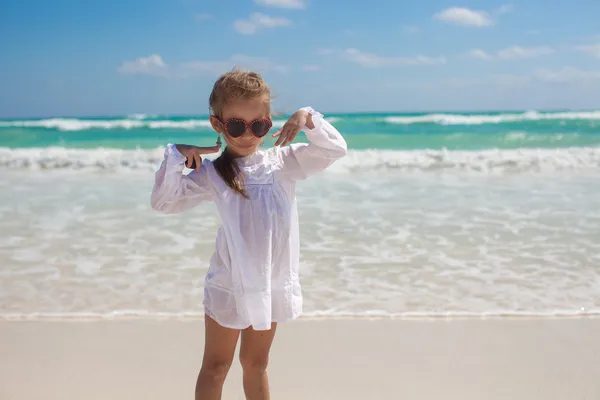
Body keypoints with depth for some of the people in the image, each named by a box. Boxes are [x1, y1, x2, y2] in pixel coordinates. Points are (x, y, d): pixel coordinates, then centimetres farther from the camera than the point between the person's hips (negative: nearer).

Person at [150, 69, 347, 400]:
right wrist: (175, 156, -25)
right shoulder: (211, 174, -8)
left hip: (273, 281, 3)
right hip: (230, 283, -2)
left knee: (256, 363, 21)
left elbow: (334, 150, -5)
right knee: (216, 366, 12)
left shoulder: (284, 161, -1)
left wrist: (308, 119, -19)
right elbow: (164, 202, -13)